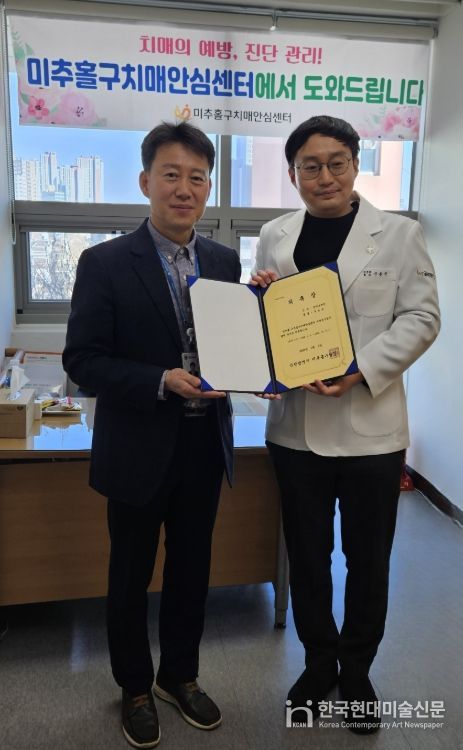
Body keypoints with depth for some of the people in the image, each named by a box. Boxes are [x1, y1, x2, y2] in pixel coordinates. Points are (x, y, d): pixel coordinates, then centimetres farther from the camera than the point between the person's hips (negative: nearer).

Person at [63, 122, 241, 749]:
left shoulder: (225, 261, 3)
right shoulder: (105, 263, -11)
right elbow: (82, 361, -13)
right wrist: (163, 382, -25)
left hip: (205, 445, 4)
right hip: (138, 451, -4)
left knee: (191, 571, 20)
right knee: (130, 577, 15)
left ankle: (179, 675, 45)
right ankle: (135, 688, 41)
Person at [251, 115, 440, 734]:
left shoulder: (399, 234, -1)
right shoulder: (274, 237, 6)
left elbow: (420, 318, -5)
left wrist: (360, 371, -19)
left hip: (370, 425, -2)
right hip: (296, 424, 2)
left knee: (368, 559, 13)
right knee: (307, 555, 15)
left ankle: (357, 671, 37)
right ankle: (319, 662, 39)